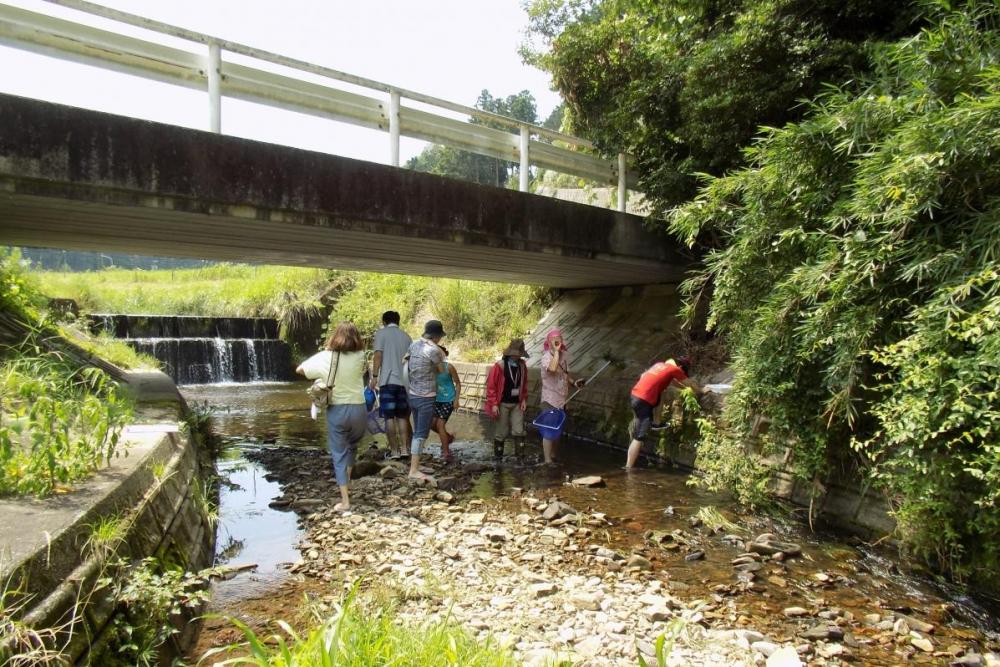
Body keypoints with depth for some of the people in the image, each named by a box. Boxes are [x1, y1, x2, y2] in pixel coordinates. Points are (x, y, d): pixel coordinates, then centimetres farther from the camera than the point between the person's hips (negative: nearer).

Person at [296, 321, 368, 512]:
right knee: (351, 447, 27)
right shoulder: (360, 356, -5)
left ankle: (345, 500, 2)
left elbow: (299, 369, 6)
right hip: (359, 409, 2)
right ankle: (347, 483, 31)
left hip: (336, 410, -1)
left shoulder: (325, 357, -7)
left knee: (339, 454, 5)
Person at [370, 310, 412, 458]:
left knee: (389, 416, 1)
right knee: (402, 416, 12)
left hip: (388, 381, -4)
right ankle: (404, 449, 11)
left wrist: (374, 376, -7)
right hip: (404, 381, 4)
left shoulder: (381, 333, 1)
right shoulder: (406, 336, 13)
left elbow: (378, 356, -9)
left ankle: (394, 450, 1)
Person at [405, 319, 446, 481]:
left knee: (418, 431, 17)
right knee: (421, 434, -3)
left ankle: (415, 463, 23)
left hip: (412, 395, 8)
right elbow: (442, 371, -3)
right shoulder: (434, 350, -17)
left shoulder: (414, 344, 4)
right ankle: (414, 470, -1)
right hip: (426, 398, -8)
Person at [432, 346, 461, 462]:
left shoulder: (449, 367, -15)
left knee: (440, 424, -8)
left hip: (448, 400, -5)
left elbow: (458, 383, -6)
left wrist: (456, 400, -11)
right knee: (432, 423, 5)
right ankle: (448, 437, 34)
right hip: (436, 399, 5)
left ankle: (446, 452, 4)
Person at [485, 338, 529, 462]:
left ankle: (520, 455, 7)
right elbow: (491, 386, -12)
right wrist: (494, 404, -15)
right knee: (501, 432, 5)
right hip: (502, 404, -4)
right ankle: (497, 456, 19)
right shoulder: (499, 366, -14)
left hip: (517, 404, 4)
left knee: (519, 431, 1)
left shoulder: (522, 365, 2)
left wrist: (524, 399, 6)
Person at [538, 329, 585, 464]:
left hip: (561, 400, 7)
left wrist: (574, 382, 3)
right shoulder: (546, 356, -15)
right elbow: (552, 368, -38)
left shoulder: (564, 355, 6)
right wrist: (556, 351, -27)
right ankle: (548, 461, 1)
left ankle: (553, 457, 29)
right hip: (550, 400, -7)